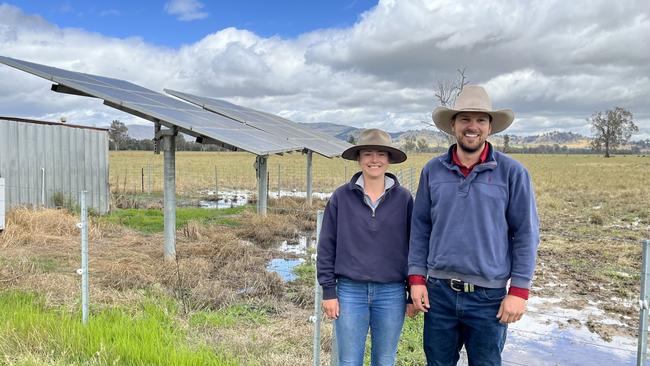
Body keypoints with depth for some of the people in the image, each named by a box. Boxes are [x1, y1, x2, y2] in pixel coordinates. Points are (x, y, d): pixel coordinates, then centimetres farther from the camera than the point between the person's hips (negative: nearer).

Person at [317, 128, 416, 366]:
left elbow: (413, 246, 4)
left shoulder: (403, 198, 0)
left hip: (391, 293, 1)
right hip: (350, 291, 0)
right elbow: (327, 246, 1)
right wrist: (328, 290, -1)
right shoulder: (341, 197, -2)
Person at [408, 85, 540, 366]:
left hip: (488, 295, -2)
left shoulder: (512, 172, -5)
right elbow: (420, 228, 5)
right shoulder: (433, 171, 1)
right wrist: (416, 278, 0)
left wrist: (519, 290, -7)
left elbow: (526, 234, -3)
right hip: (439, 291, 2)